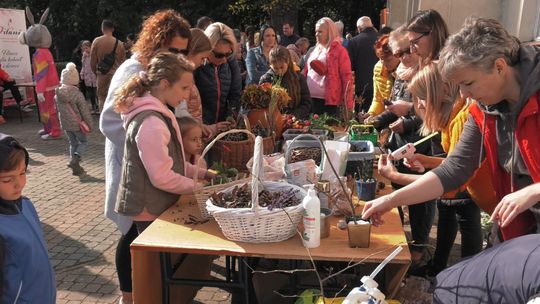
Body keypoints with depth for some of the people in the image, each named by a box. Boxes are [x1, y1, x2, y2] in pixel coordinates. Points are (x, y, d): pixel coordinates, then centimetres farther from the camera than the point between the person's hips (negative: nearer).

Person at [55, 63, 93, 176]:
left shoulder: (58, 93, -1)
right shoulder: (77, 94, -18)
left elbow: (58, 109, 10)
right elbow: (84, 111, -14)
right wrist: (90, 124, -3)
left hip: (65, 124, 5)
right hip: (77, 124, -5)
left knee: (73, 143, 17)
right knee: (83, 142, 12)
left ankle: (76, 167, 16)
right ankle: (75, 158, -11)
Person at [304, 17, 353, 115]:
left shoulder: (339, 51, -3)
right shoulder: (315, 50, 18)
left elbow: (346, 77, -8)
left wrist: (348, 104, -13)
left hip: (328, 101, -7)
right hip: (310, 99, 7)